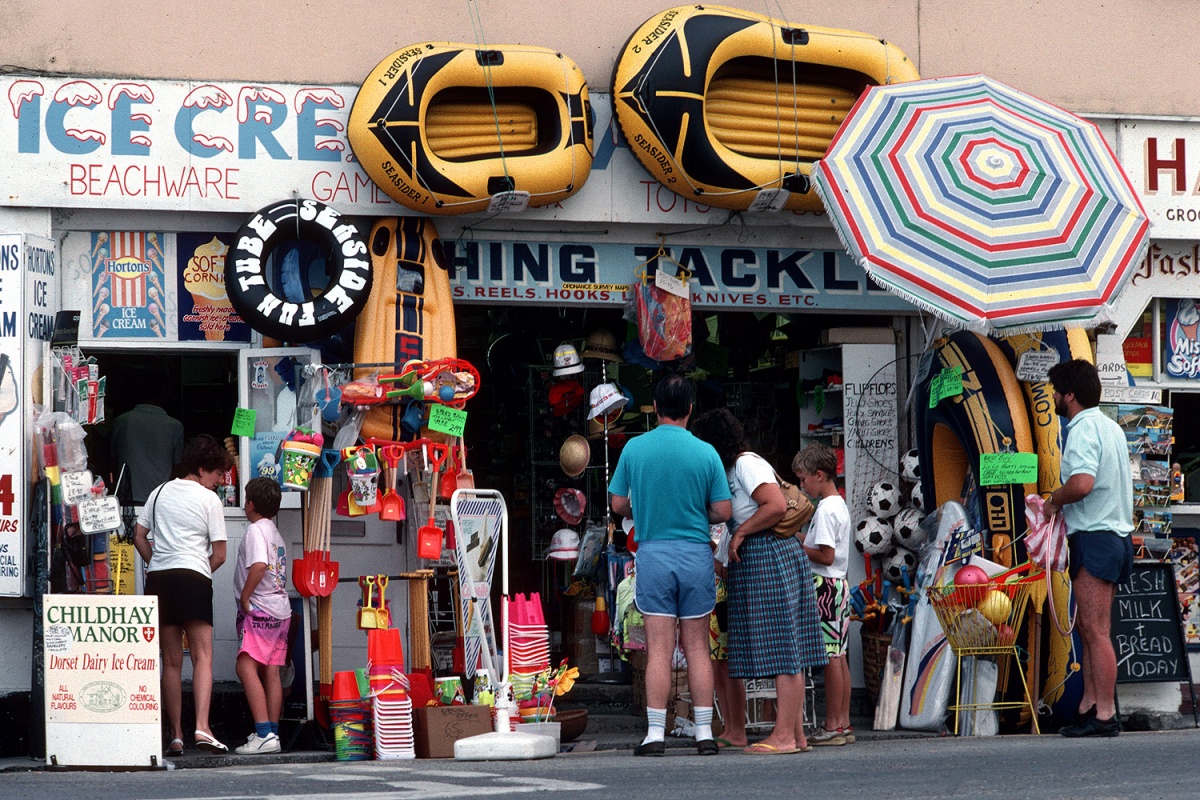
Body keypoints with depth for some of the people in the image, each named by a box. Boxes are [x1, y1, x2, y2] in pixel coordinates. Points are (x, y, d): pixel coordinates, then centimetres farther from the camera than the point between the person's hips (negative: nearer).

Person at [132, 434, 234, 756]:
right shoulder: (209, 499, 2)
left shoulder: (160, 493, 17)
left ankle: (176, 736, 6)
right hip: (193, 576, -5)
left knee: (171, 662, 8)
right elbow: (219, 554, 0)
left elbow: (139, 537, 15)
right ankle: (202, 727, -24)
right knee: (203, 657, -7)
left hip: (158, 576, 5)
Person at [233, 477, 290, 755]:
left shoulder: (256, 530, -9)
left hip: (259, 609, -10)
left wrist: (244, 597, -17)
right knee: (271, 672, 9)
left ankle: (263, 734, -25)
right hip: (281, 609, 10)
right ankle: (272, 735, 8)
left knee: (246, 666, -15)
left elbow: (259, 565, -25)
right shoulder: (276, 534, 20)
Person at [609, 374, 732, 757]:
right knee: (697, 647, 6)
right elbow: (722, 512, -2)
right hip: (696, 554, 0)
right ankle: (704, 732, 5)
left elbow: (619, 504, 5)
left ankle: (656, 734, -4)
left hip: (653, 553, 0)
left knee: (659, 649, -1)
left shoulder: (634, 449, -1)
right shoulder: (705, 453, -3)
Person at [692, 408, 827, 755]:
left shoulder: (747, 465, -11)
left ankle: (784, 736, -10)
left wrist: (740, 533, -15)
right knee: (786, 653, 8)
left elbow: (776, 505, -23)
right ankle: (796, 734, 9)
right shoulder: (733, 469, 19)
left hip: (768, 556, -10)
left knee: (781, 651, -9)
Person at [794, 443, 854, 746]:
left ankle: (833, 727, -7)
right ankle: (843, 724, 11)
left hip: (824, 586, -10)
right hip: (839, 585, 10)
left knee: (830, 656, -8)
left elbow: (826, 555, -19)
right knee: (838, 656, 9)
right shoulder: (840, 505, 16)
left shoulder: (826, 509, -14)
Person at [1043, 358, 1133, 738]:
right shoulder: (1111, 427, 17)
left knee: (1096, 631, -8)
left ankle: (1105, 714, -8)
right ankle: (1090, 705, 17)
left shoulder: (1084, 429, -14)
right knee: (1088, 626, 14)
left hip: (1094, 537, -10)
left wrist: (1054, 501, -11)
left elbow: (1082, 484, -29)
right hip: (1116, 533, 10)